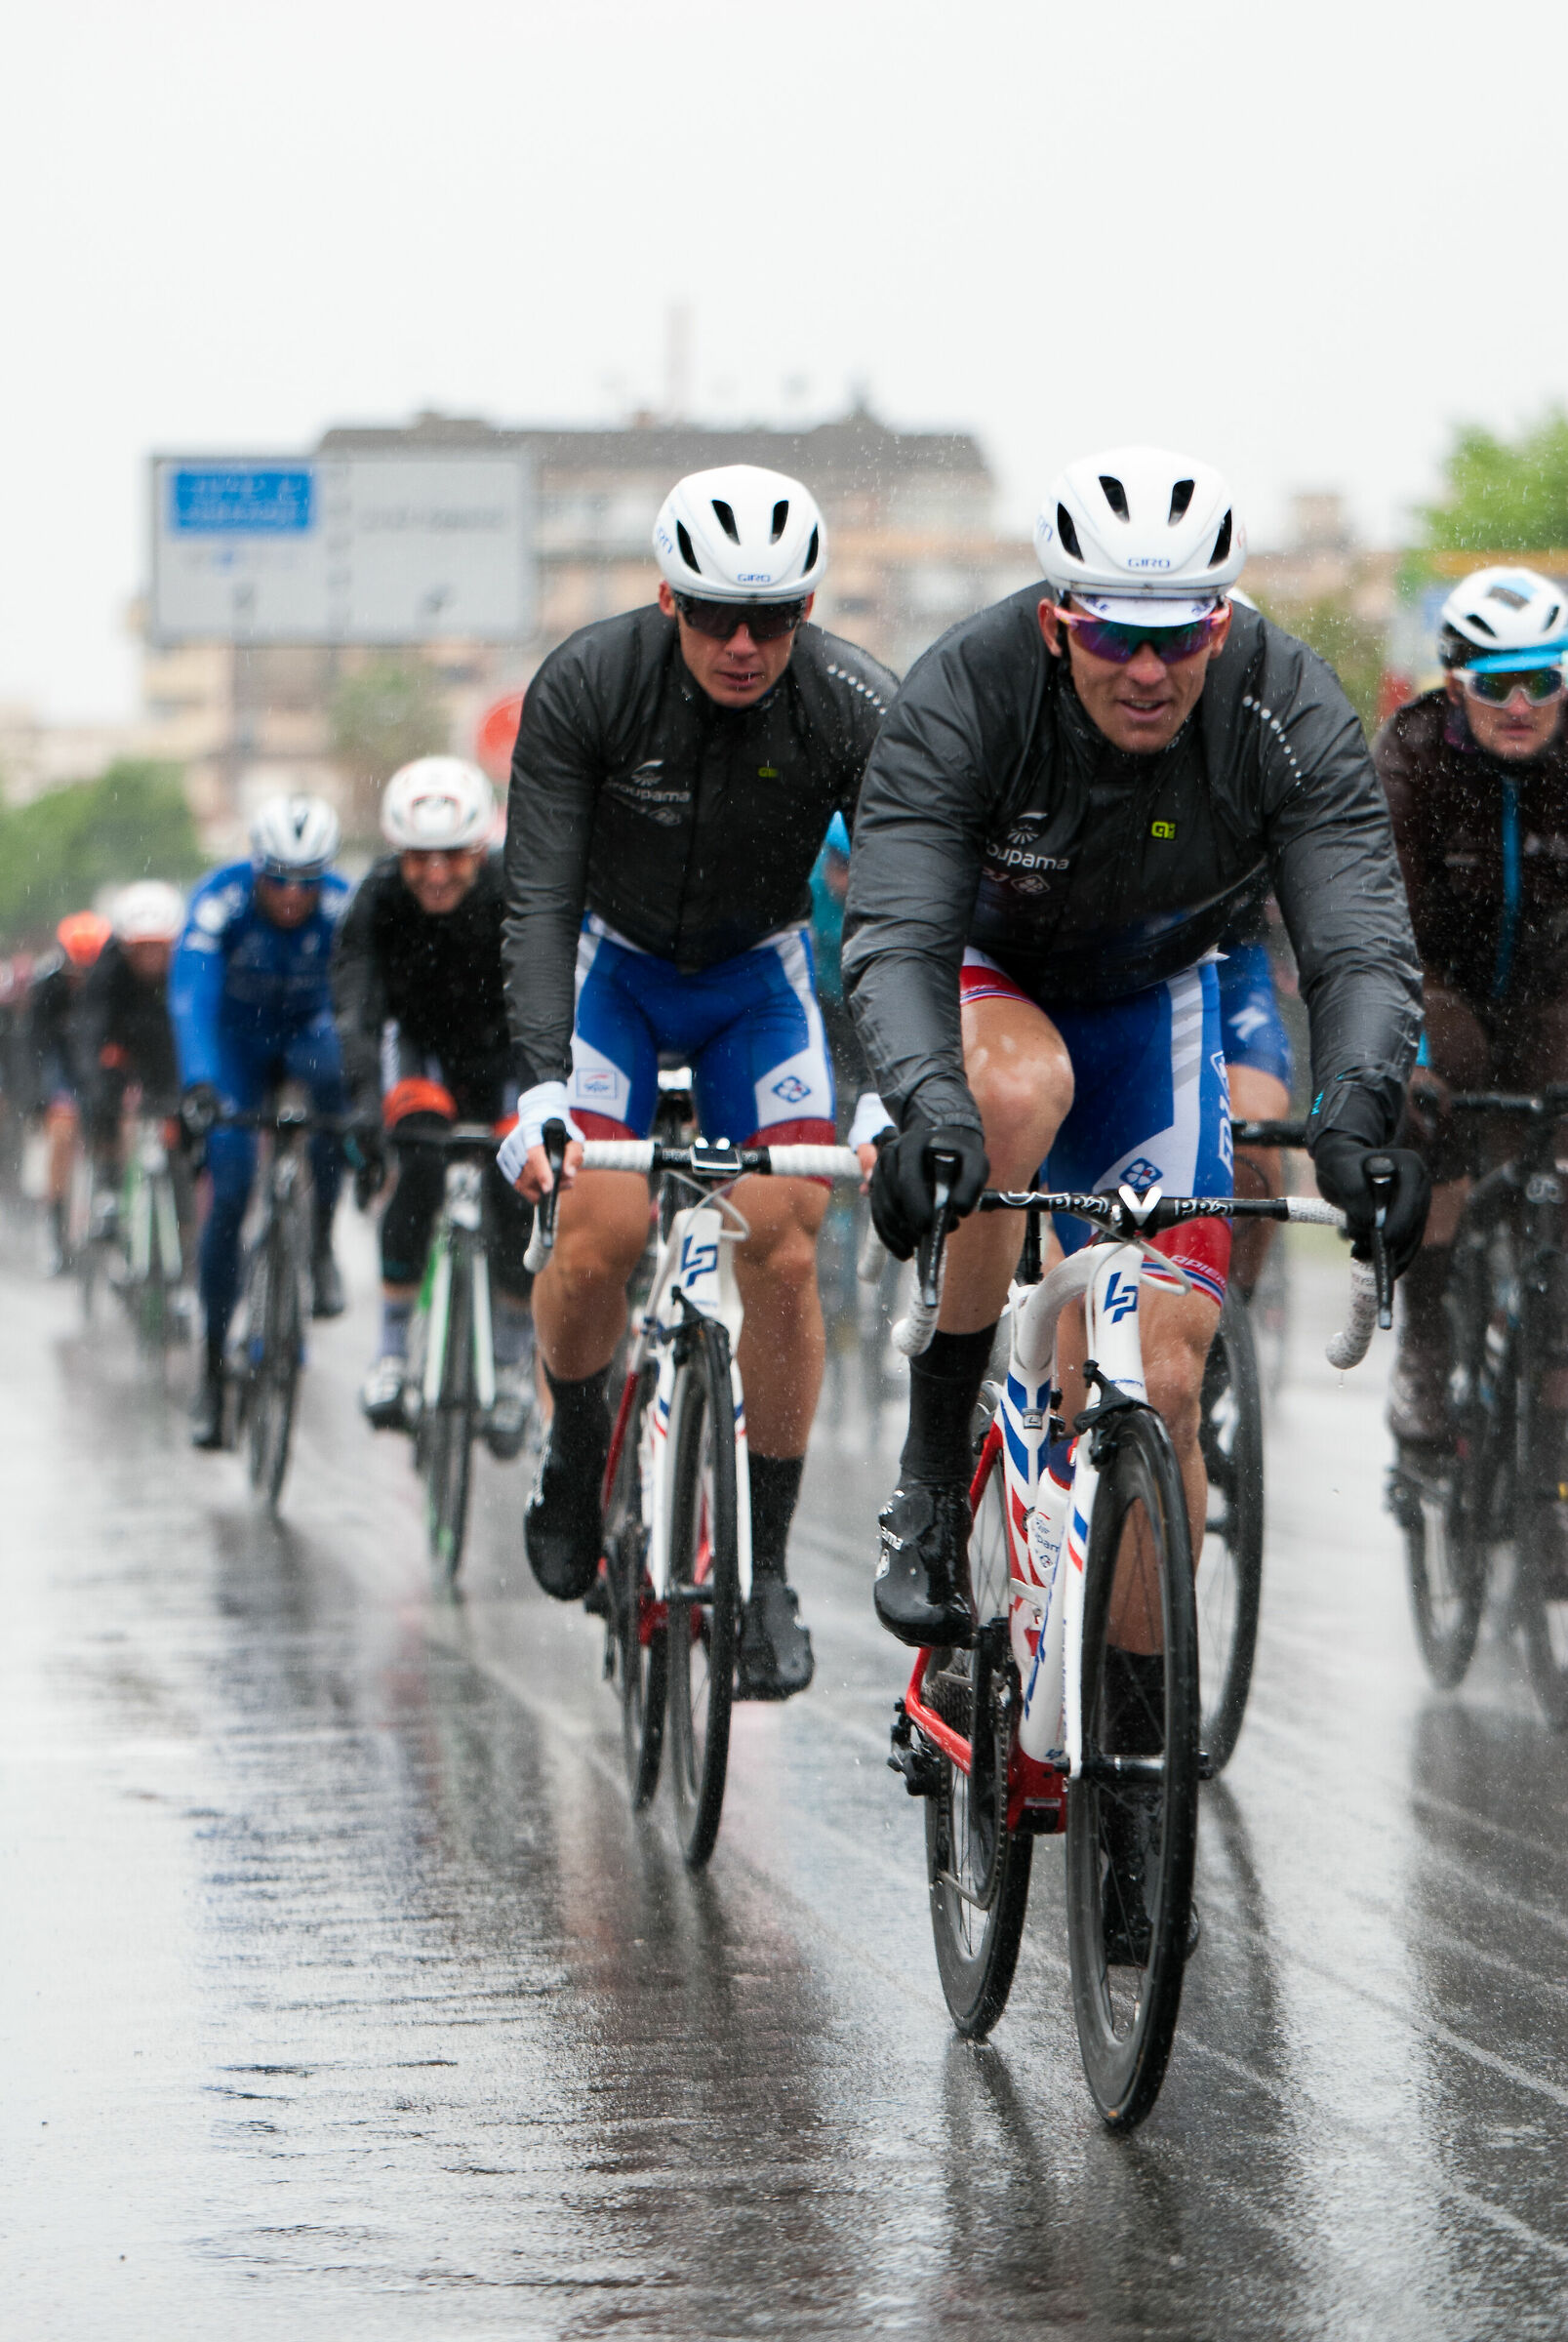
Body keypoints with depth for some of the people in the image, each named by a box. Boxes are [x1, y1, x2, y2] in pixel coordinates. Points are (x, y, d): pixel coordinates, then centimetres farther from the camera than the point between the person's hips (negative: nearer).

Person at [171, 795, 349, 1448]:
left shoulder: (343, 908, -25)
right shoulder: (220, 900, -28)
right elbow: (190, 996, -38)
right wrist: (198, 1086, -53)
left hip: (306, 1029, 0)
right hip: (237, 1036, 0)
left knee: (335, 1069, -37)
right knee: (230, 1191, -14)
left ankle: (320, 1242, -21)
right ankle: (213, 1363, -1)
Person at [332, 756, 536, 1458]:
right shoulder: (378, 900, -29)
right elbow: (356, 1010, -38)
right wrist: (366, 1111, -54)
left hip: (502, 1047, 0)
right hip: (418, 1043, 0)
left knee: (517, 1190, -18)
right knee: (420, 1164, -28)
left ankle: (514, 1359, 5)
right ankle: (393, 1345, -15)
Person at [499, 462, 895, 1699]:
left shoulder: (858, 707, -25)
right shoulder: (584, 688, -26)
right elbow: (538, 899, -28)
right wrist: (542, 1086, -41)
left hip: (760, 976, 1)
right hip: (613, 965, -1)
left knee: (783, 1250, -14)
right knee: (599, 1232, -20)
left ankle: (766, 1566, -1)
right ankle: (577, 1446, 11)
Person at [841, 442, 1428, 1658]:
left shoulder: (1292, 712, -27)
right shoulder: (962, 696, -31)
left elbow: (1364, 943, -33)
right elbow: (895, 940, -39)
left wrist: (1357, 1110, -53)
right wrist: (931, 1106, -58)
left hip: (1153, 1003, 2)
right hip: (983, 979, -2)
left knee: (1164, 1378, -10)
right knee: (1022, 1086, -39)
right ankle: (932, 1479, -25)